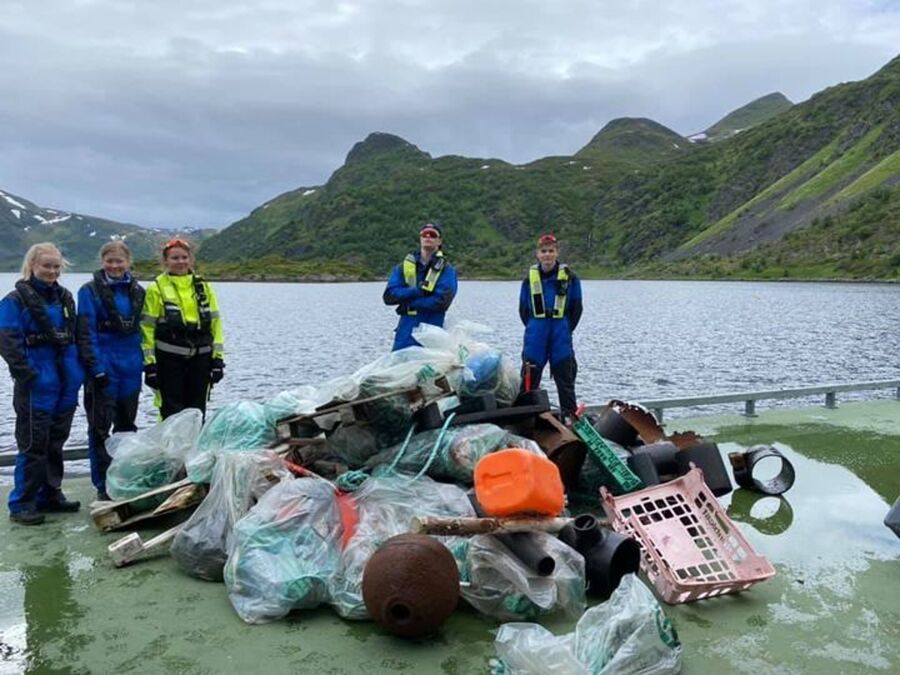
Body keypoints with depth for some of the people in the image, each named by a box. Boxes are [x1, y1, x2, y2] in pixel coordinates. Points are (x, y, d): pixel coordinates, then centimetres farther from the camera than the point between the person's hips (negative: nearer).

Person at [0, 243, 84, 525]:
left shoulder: (64, 297, 13)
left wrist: (77, 372, 10)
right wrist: (29, 375, -16)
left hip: (65, 385, 6)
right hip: (37, 387, -6)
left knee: (56, 442, 14)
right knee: (33, 445, -2)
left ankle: (50, 494, 25)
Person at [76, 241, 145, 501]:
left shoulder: (137, 291, 10)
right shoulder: (90, 291, -4)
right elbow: (86, 333, -9)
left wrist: (145, 363, 8)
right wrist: (96, 368, -16)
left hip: (131, 367, 5)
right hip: (104, 366, -4)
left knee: (126, 424, 13)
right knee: (100, 426, 1)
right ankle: (102, 484, 10)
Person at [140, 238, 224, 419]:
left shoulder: (204, 287, 10)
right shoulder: (156, 289, 0)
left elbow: (215, 323, 10)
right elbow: (147, 328, -2)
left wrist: (218, 358, 4)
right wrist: (149, 363, -7)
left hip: (200, 357, 3)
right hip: (169, 358, -3)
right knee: (172, 415, 0)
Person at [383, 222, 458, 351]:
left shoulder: (446, 270, 0)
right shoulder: (404, 266, 10)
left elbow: (442, 301, -14)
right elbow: (389, 296, -2)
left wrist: (408, 303, -9)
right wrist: (417, 291, -15)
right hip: (405, 334, 3)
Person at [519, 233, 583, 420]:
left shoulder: (569, 277, -1)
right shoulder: (530, 278, 3)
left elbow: (577, 308, 5)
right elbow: (523, 309, 11)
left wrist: (566, 330, 3)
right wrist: (534, 328, 6)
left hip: (561, 336, -1)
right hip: (535, 339, 1)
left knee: (565, 379, 6)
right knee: (529, 379, 3)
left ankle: (570, 416, 15)